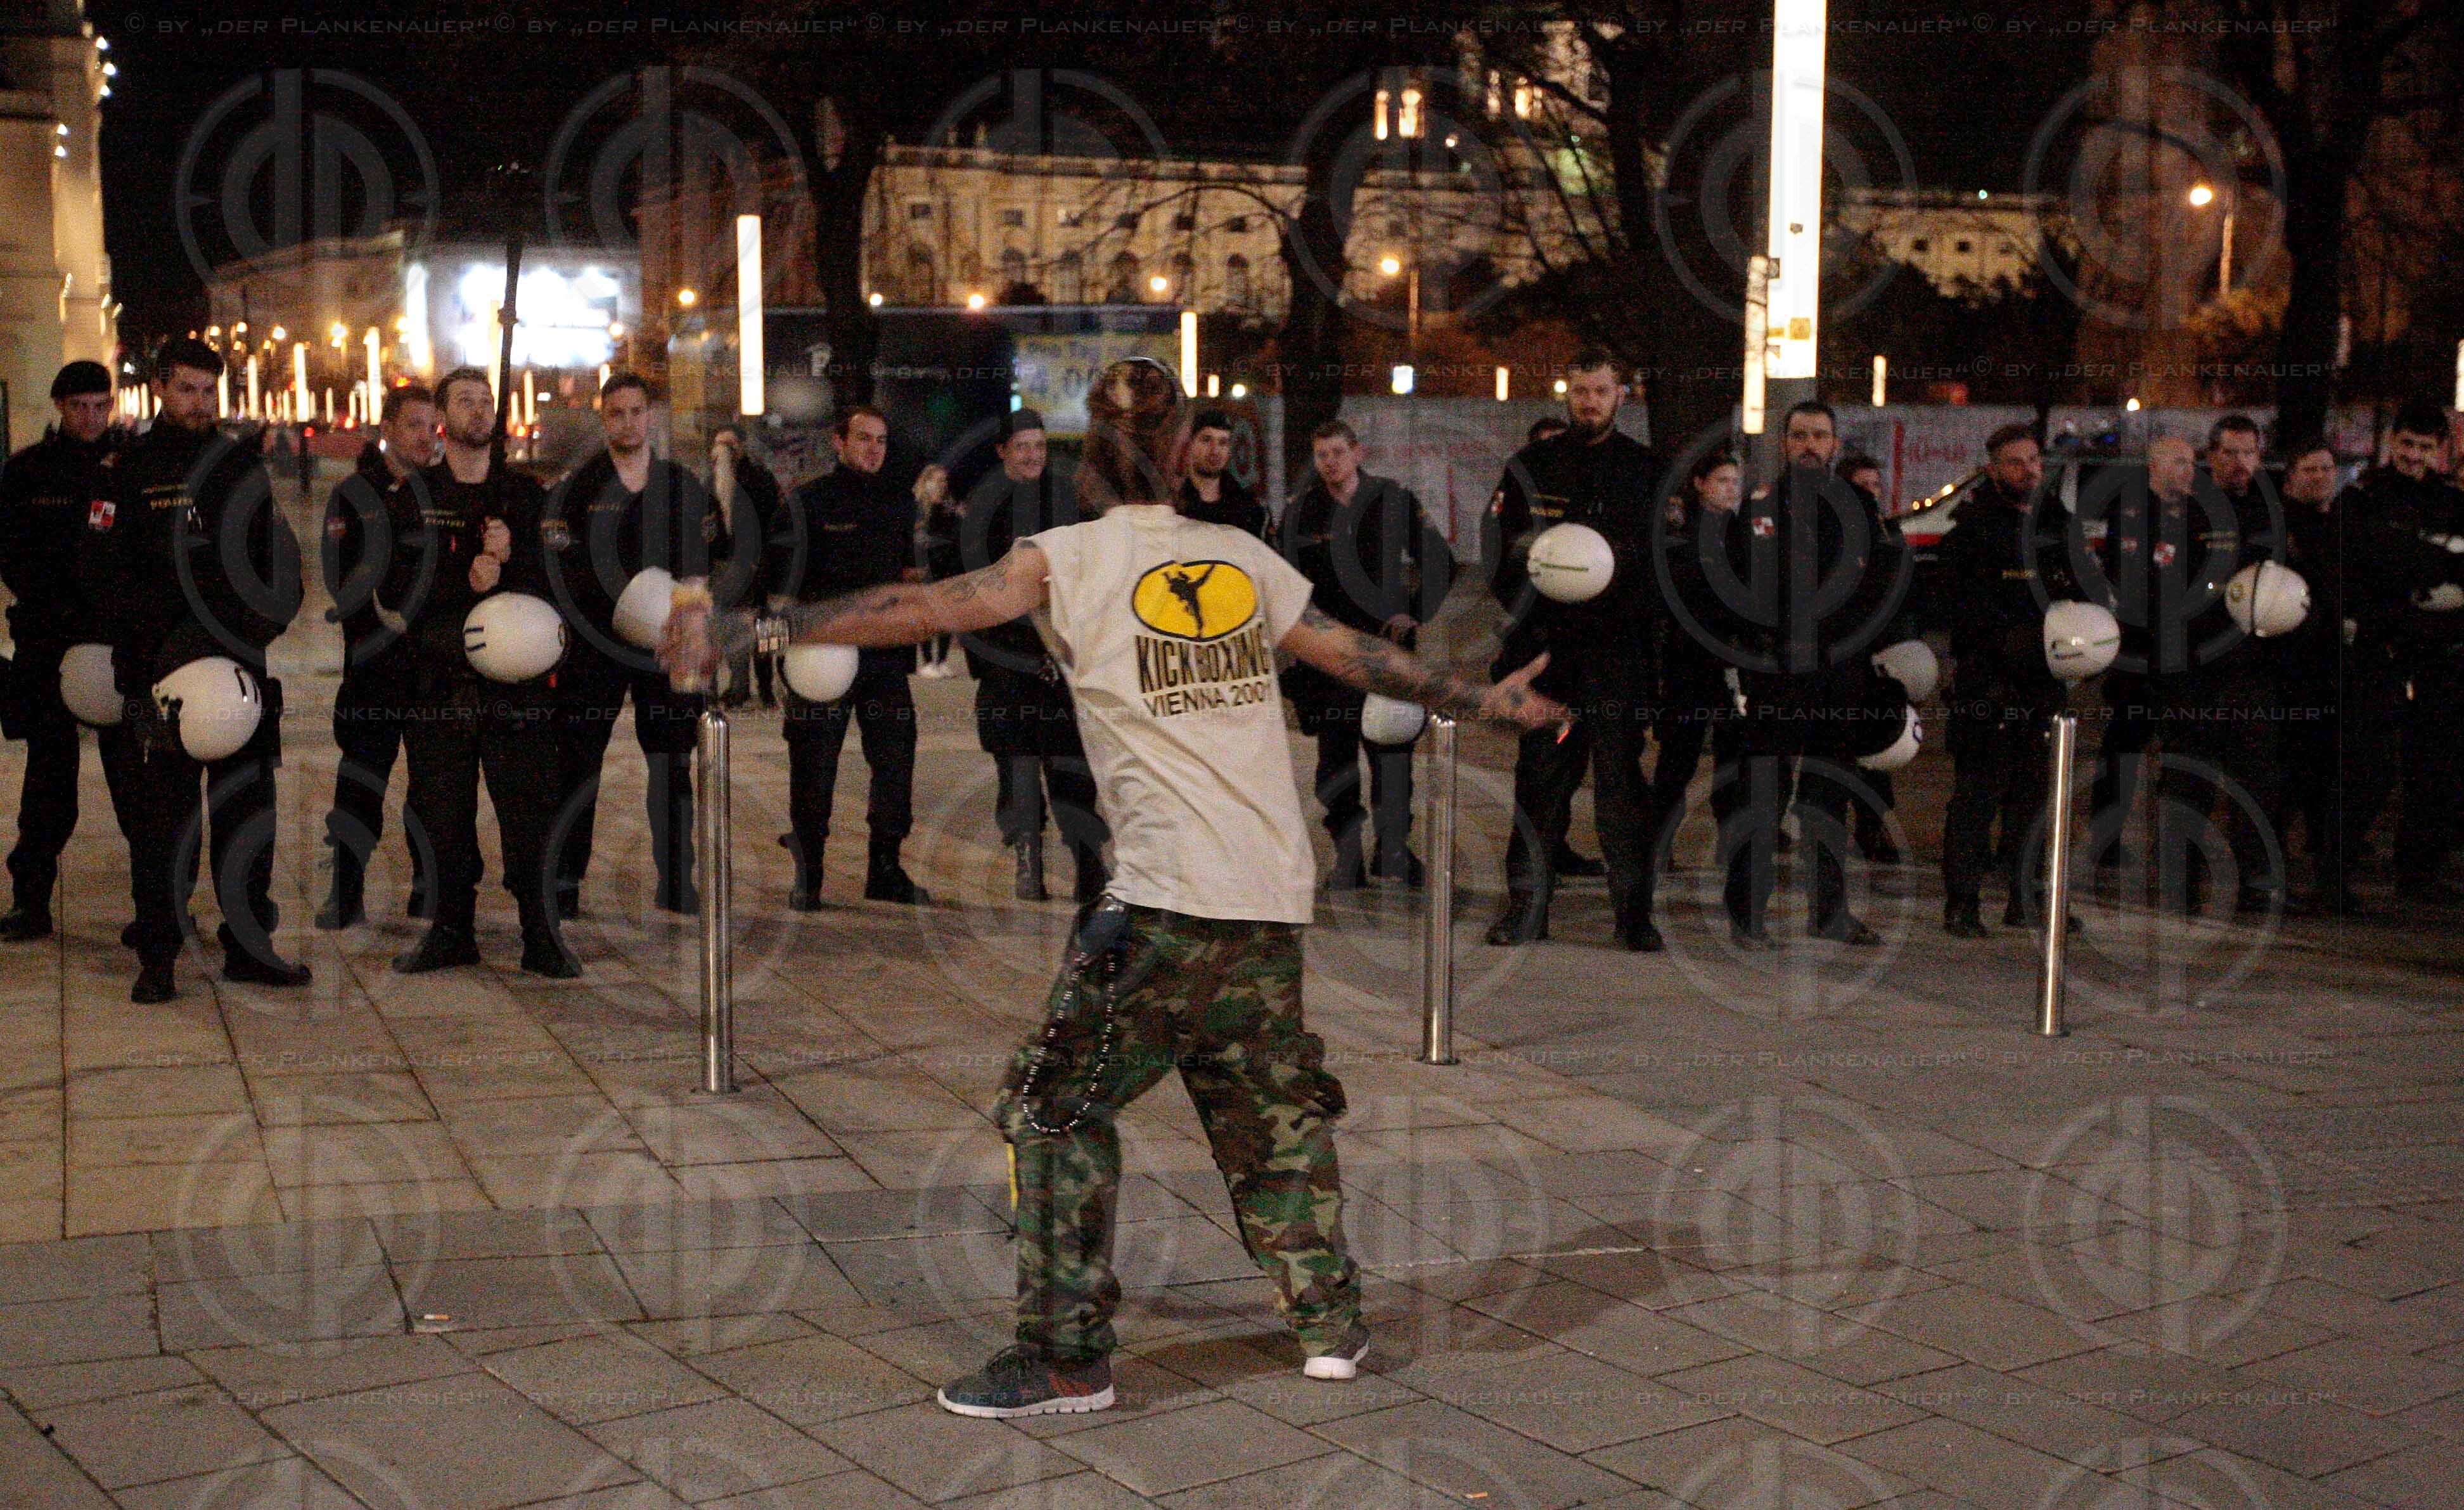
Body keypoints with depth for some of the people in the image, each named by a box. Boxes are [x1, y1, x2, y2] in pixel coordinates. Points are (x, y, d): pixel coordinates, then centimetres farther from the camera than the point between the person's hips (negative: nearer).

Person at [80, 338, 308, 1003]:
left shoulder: (242, 466, 14)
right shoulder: (127, 469, 2)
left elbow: (278, 557, 19)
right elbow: (100, 569, -2)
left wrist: (265, 618, 1)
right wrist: (167, 626, -13)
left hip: (240, 661, 4)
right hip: (158, 667, -4)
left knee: (248, 809, 6)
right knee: (159, 815, -3)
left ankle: (249, 946, 14)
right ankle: (157, 957, 4)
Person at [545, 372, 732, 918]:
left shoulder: (686, 485, 8)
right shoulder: (578, 487, 1)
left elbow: (717, 553, 14)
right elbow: (561, 567, -6)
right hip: (596, 643, -2)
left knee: (672, 766, 5)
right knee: (577, 763, -1)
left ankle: (676, 883, 13)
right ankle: (564, 882, 7)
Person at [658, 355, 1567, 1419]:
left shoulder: (1071, 559, -2)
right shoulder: (1246, 558, 12)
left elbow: (920, 610, -8)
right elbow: (1357, 655, 20)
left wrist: (753, 630, -5)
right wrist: (1481, 701, 35)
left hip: (1168, 895, -6)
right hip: (1275, 894, 6)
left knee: (1059, 1109, 4)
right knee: (1272, 1103, 21)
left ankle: (1068, 1358, 4)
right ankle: (1329, 1320, 26)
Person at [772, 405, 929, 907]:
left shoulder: (899, 502, 15)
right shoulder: (809, 500, 0)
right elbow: (782, 579, -2)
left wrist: (910, 576, 3)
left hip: (886, 654, 4)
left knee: (895, 762, 3)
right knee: (814, 767, 0)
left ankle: (886, 871, 15)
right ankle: (807, 876, 11)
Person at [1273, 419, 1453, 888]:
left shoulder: (1393, 500, 3)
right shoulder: (1299, 512, 5)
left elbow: (1440, 561, 9)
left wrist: (1416, 614, -1)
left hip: (1386, 642, -1)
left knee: (1391, 749, -8)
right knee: (1336, 757, 3)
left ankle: (1393, 851, -1)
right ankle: (1347, 860, 8)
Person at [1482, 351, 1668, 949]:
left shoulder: (1646, 469, 10)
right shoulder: (1530, 466, 11)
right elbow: (1496, 547, 9)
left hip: (1619, 647, -1)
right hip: (1545, 646, 1)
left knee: (1622, 776, -4)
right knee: (1539, 775, 4)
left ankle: (1635, 909, 2)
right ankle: (1527, 905, 10)